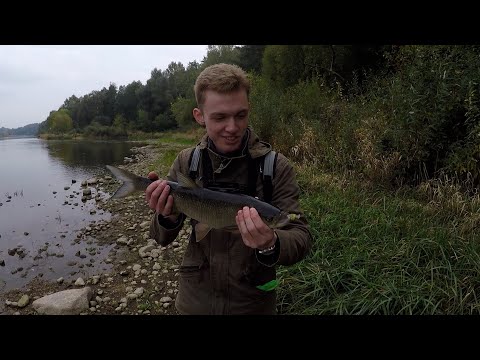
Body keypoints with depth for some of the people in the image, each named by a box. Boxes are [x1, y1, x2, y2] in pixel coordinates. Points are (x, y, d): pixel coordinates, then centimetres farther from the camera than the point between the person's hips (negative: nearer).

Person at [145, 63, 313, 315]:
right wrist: (167, 217, -25)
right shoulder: (186, 162, -9)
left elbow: (301, 239, -17)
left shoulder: (276, 167, -17)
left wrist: (270, 245, -38)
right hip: (194, 298, 2)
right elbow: (162, 238, -3)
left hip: (253, 301, -2)